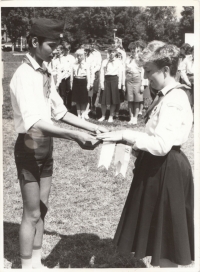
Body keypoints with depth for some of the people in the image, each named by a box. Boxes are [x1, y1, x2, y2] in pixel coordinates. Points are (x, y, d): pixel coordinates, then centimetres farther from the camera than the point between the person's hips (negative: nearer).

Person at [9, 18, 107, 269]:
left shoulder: (46, 75, 7)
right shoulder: (24, 75, -20)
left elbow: (59, 111, 12)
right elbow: (33, 122, -33)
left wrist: (91, 127, 3)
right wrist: (74, 135, -40)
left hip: (46, 147, 8)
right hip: (29, 147, -8)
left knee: (41, 210, 16)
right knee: (32, 214, 2)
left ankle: (36, 262, 30)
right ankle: (26, 266, 18)